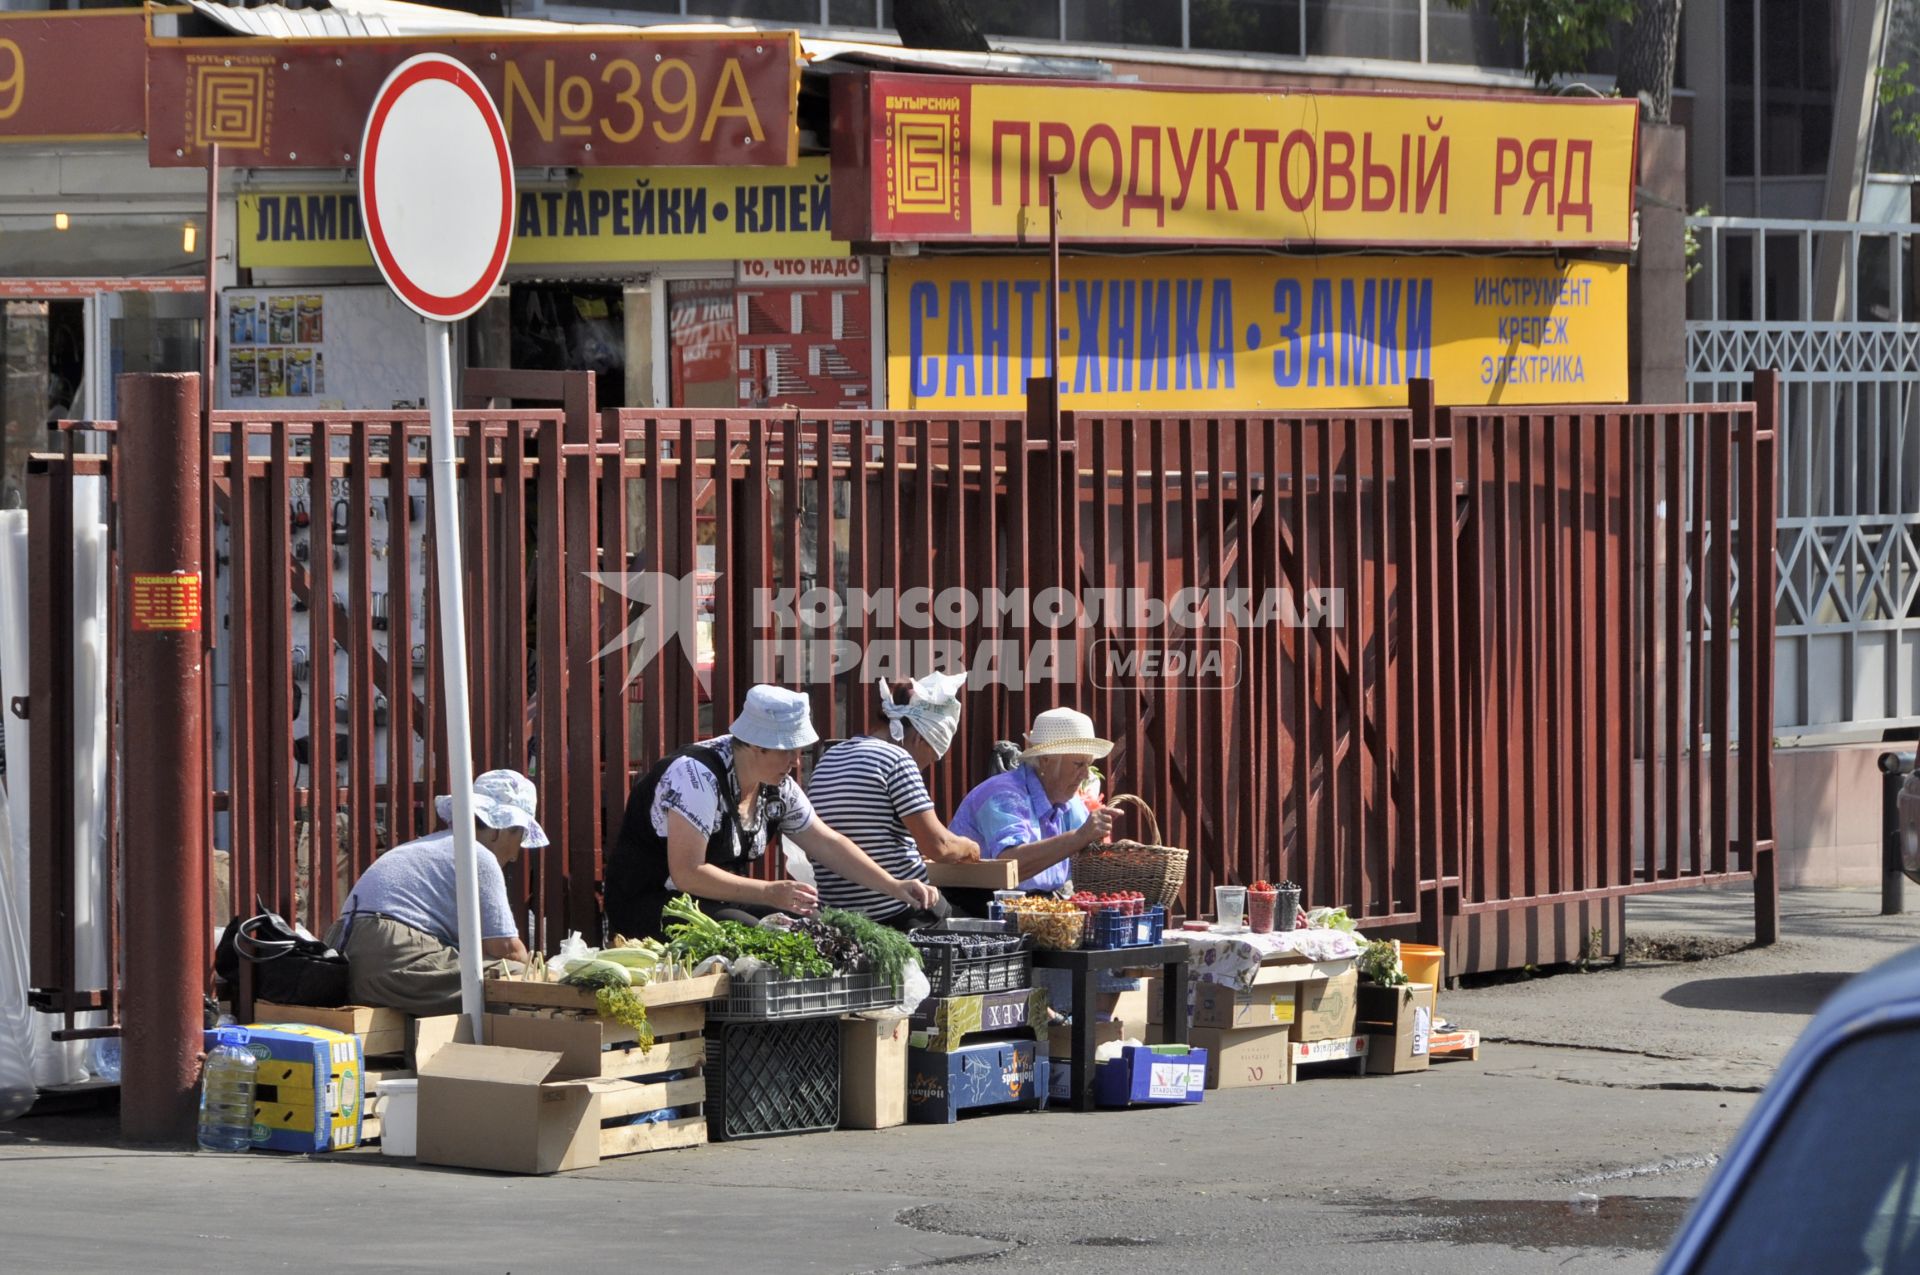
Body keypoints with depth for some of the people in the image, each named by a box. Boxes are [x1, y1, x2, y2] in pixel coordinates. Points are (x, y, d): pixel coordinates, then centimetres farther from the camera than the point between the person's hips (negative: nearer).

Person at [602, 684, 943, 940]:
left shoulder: (777, 788, 2)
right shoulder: (699, 777, -24)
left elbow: (828, 844, 12)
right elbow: (687, 874, -27)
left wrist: (894, 887, 3)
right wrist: (770, 894, -30)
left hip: (720, 902, 9)